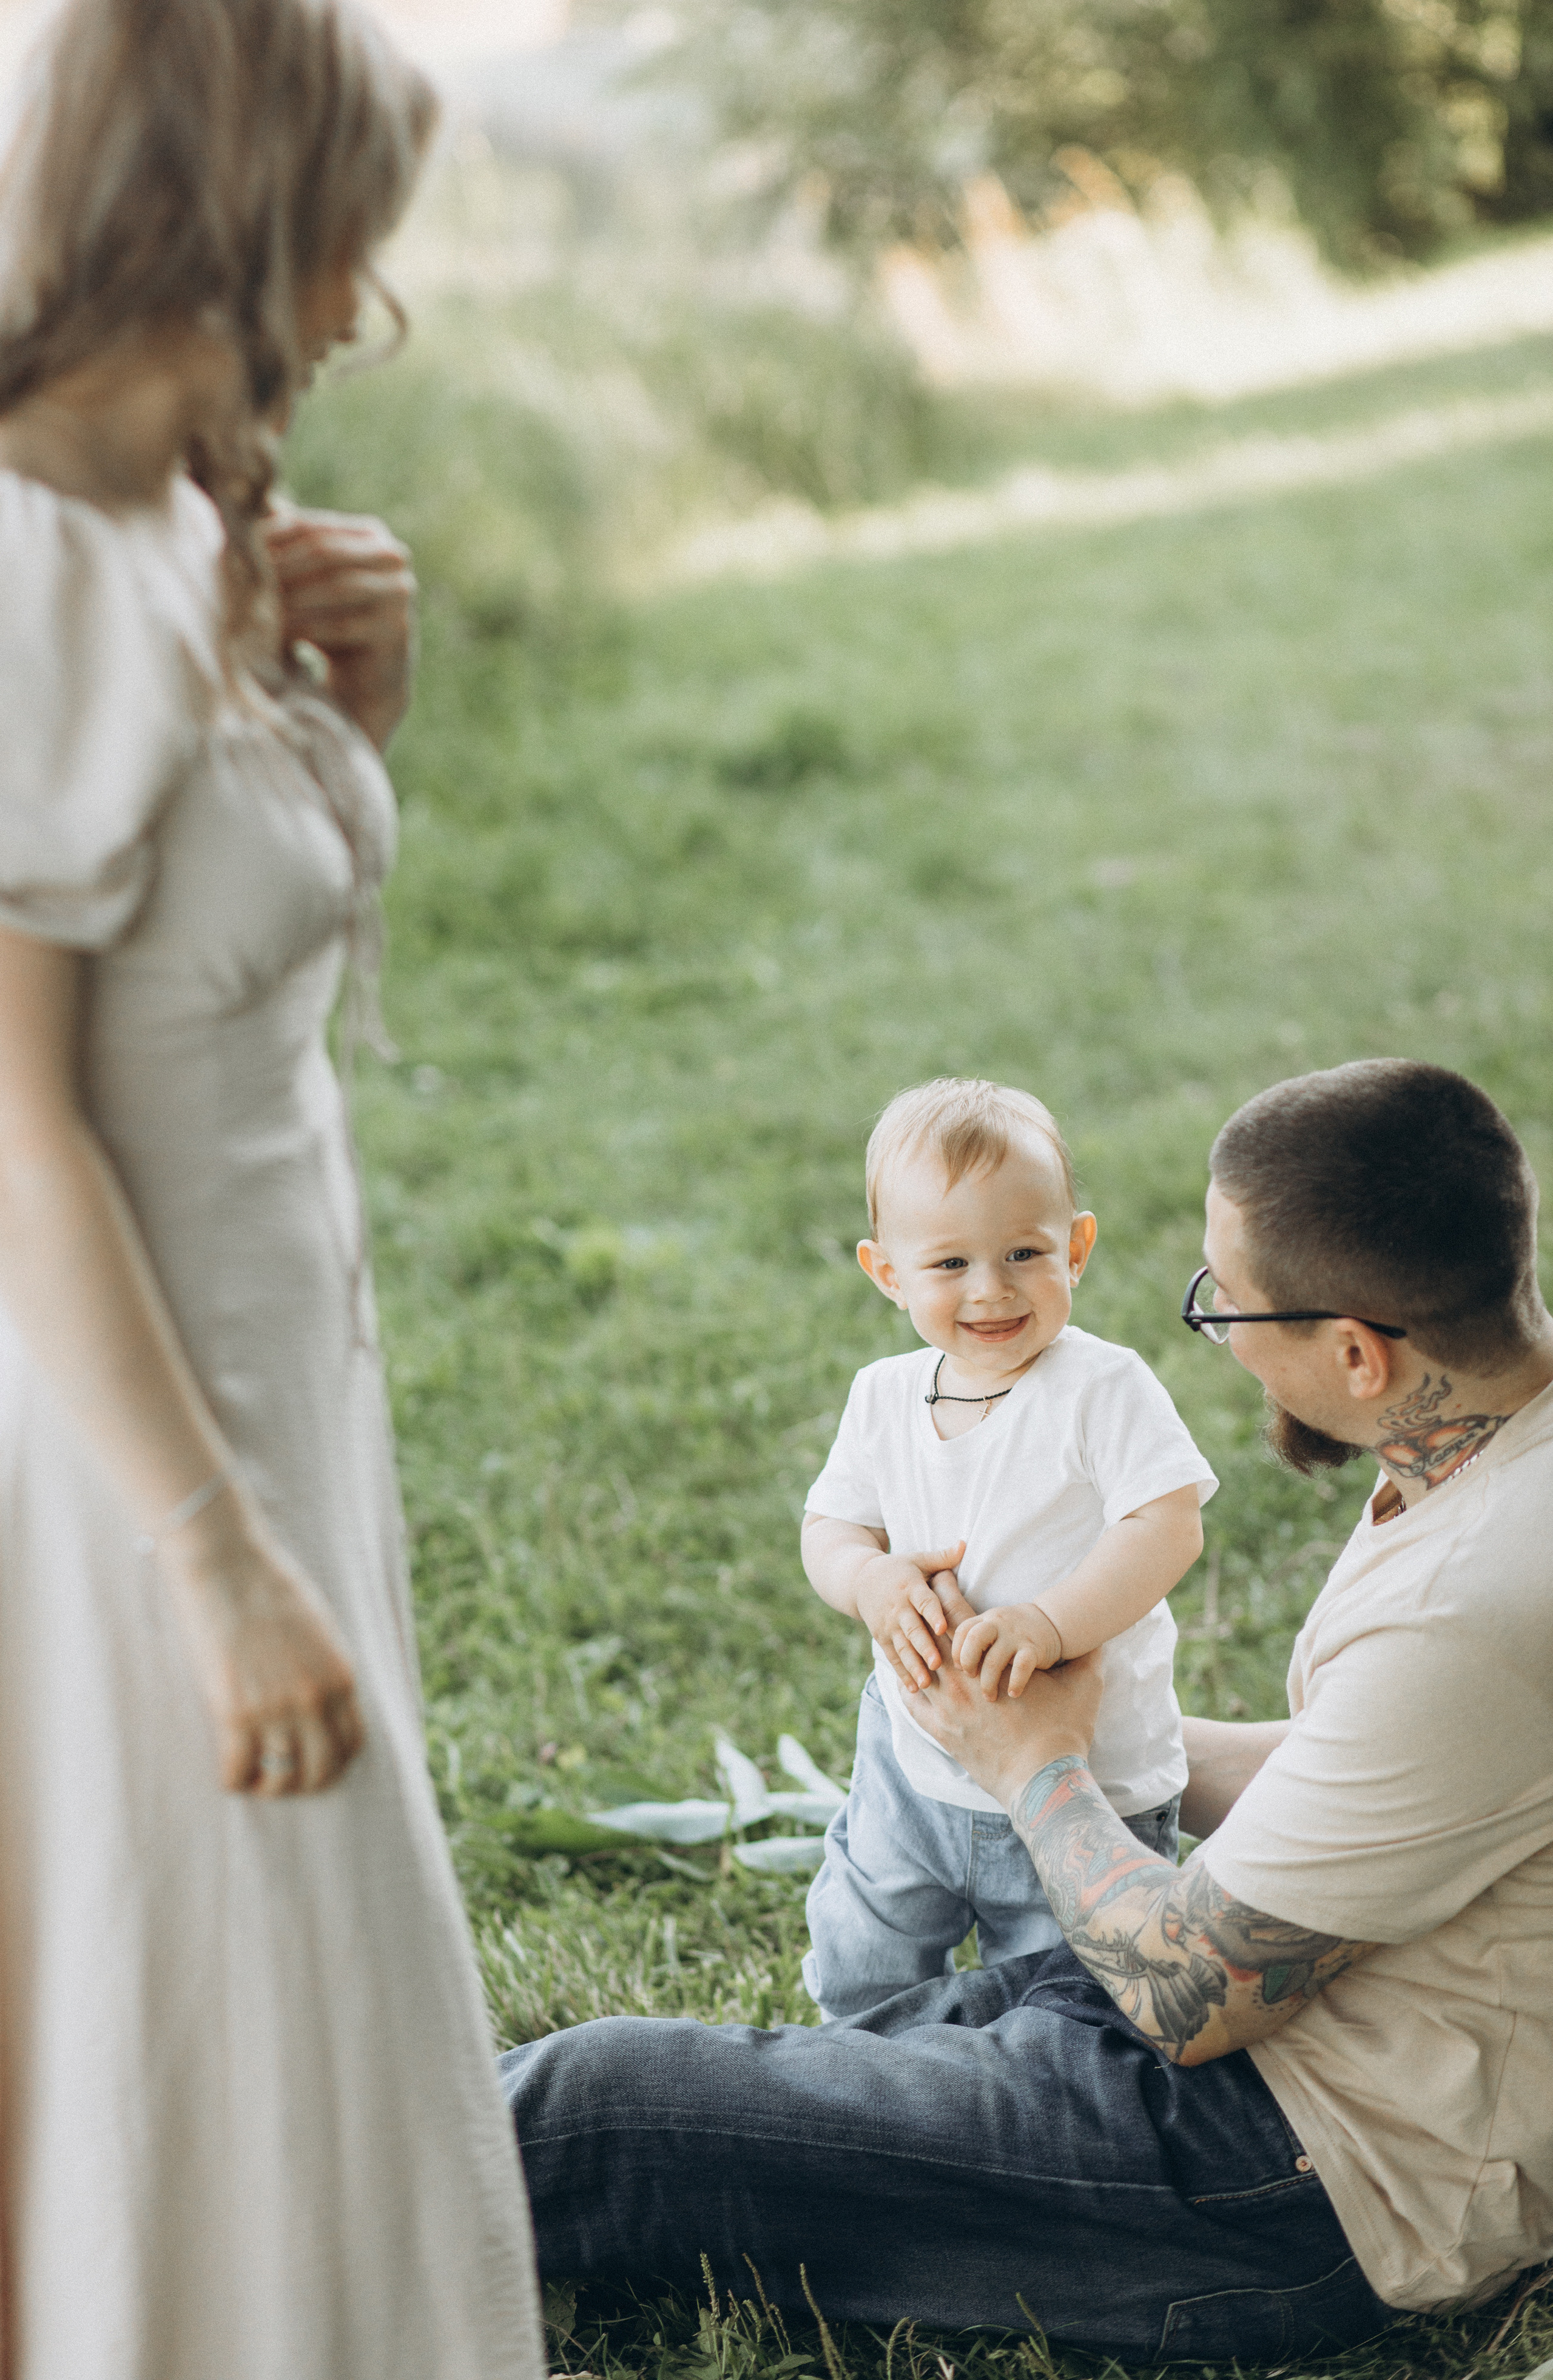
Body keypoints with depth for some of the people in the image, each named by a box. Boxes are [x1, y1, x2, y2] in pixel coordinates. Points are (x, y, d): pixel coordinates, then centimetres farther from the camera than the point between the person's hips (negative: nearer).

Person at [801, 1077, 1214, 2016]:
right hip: (915, 1760, 5)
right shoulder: (885, 1395, 0)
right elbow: (830, 1526, 3)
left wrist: (1051, 1621, -36)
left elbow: (1169, 1526, -24)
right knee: (859, 1980, 16)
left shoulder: (1105, 1389, -17)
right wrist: (871, 1578, -20)